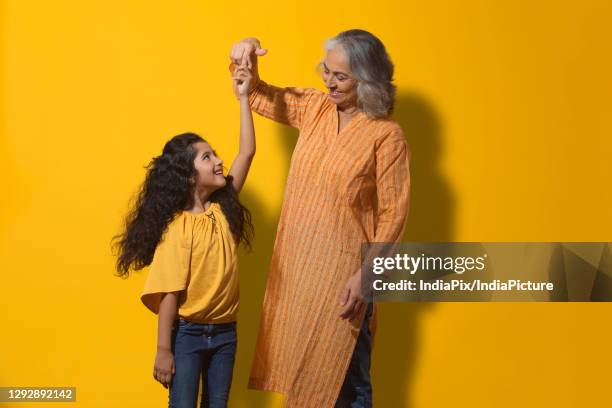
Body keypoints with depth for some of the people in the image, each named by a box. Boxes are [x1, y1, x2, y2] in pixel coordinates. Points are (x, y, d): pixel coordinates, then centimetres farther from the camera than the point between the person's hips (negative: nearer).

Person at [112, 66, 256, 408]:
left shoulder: (223, 208, 1)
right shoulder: (176, 227, -15)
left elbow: (248, 152, -1)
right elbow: (168, 294, -17)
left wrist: (243, 97, -3)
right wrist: (164, 350, -17)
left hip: (225, 331, 5)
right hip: (187, 333, -5)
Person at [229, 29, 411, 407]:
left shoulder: (387, 135, -13)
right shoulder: (315, 107, 4)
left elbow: (393, 214, -12)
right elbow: (257, 95, 16)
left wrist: (366, 275, -16)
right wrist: (246, 61, -4)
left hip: (341, 270, -6)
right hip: (294, 262, 6)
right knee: (298, 369, 16)